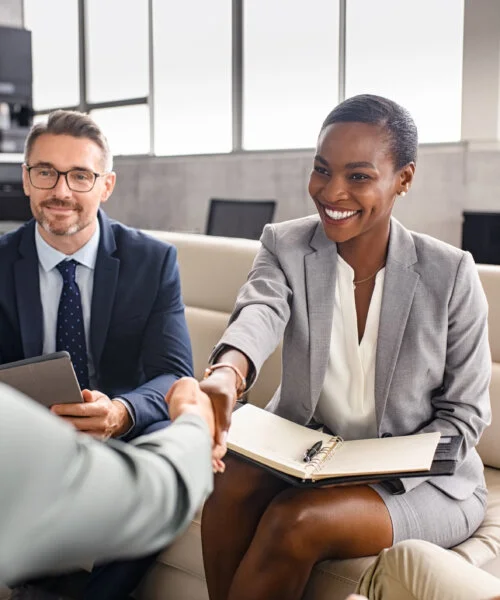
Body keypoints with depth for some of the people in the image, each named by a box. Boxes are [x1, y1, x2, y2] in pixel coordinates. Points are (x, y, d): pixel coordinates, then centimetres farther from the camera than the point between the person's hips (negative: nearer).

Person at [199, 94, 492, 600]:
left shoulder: (450, 274, -11)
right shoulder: (285, 246, -6)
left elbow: (463, 414, -5)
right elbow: (259, 311, -29)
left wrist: (385, 473, -21)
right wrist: (226, 374, -52)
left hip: (418, 477, -2)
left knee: (296, 521, -28)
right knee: (232, 487, -27)